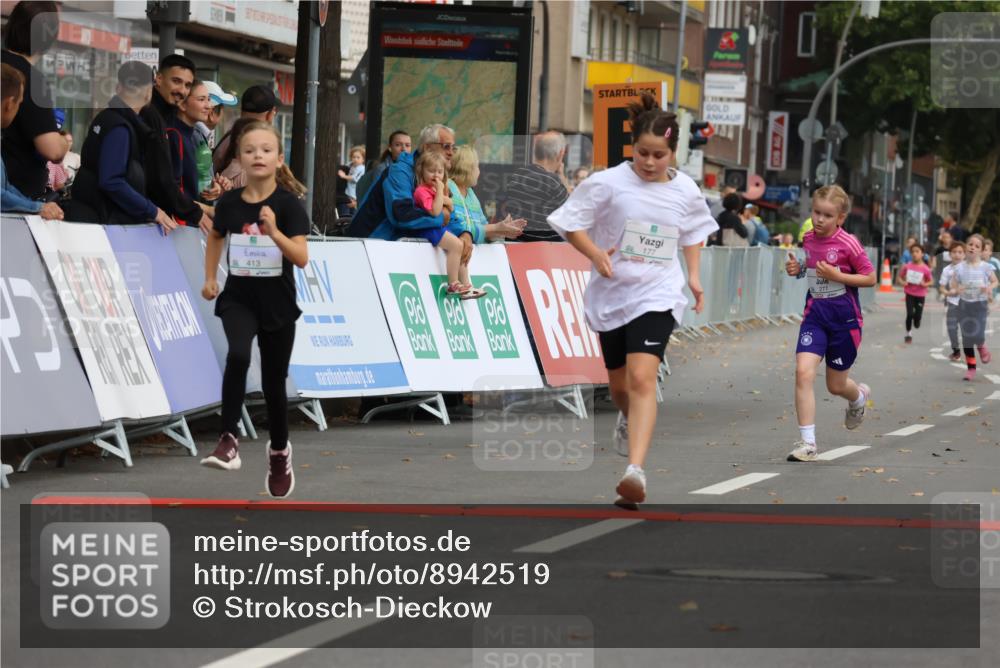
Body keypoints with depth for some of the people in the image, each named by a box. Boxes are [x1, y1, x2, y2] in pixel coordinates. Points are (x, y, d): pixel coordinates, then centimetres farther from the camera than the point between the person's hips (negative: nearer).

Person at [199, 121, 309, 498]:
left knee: (273, 381, 10)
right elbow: (216, 237, 19)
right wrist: (210, 278, 11)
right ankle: (229, 440, -25)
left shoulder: (288, 204, -11)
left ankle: (279, 452, 34)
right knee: (238, 355, -29)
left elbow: (302, 259, -18)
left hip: (277, 303, -1)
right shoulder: (229, 203, -3)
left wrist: (274, 231, -32)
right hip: (238, 298, 1)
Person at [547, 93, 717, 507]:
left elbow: (694, 231, 21)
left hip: (657, 295, -1)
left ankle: (636, 470, -31)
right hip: (612, 293, 1)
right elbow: (570, 223, -3)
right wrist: (596, 254, -18)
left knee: (642, 378, -21)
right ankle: (629, 419, 56)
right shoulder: (607, 184, -9)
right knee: (619, 383, 18)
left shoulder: (685, 190, 0)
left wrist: (693, 275, 13)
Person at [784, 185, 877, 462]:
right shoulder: (808, 239, 2)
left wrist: (836, 275, -21)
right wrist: (797, 269, 0)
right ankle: (807, 442, -13)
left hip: (844, 317, -4)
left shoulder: (848, 244, -14)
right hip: (815, 314, 4)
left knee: (836, 385, 10)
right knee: (803, 372, -17)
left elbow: (870, 278, -10)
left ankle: (859, 396, 50)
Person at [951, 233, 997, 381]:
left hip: (980, 304, -2)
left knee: (978, 335, -16)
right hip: (964, 304, 2)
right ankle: (971, 368, 16)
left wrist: (989, 288, -15)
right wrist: (957, 289, -19)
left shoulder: (985, 267, -6)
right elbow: (953, 285, 4)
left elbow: (995, 282, 7)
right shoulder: (960, 268, -4)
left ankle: (982, 348, 21)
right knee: (967, 338, 4)